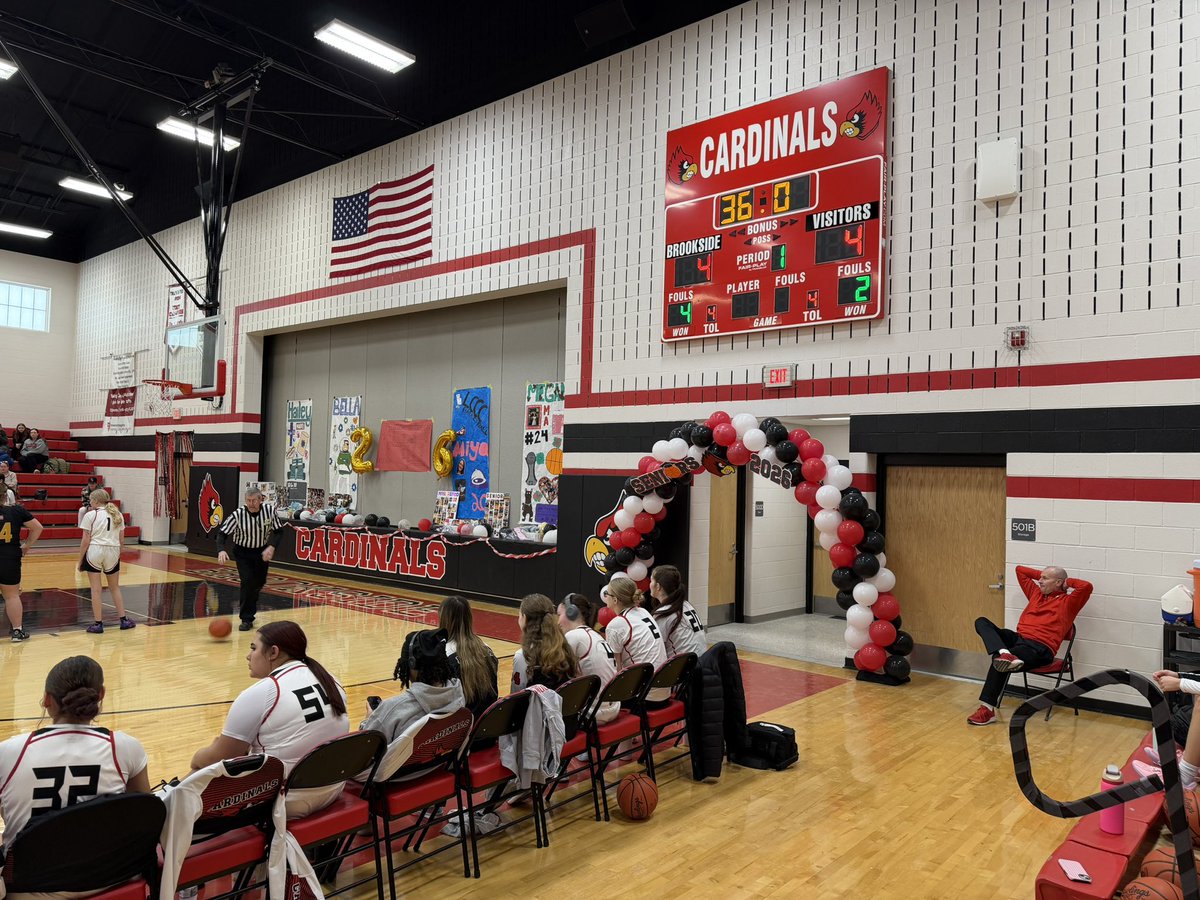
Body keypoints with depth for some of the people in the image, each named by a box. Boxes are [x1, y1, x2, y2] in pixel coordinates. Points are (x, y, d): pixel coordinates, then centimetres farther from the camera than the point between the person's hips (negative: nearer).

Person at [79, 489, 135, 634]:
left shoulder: (90, 515, -5)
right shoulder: (117, 515, 8)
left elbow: (86, 541, -7)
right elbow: (121, 539, 8)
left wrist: (80, 560, 0)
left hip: (94, 551, -4)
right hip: (113, 552, 4)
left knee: (96, 589, 2)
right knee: (115, 588, 16)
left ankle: (98, 624, 5)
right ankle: (124, 620, 17)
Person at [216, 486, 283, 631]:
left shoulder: (270, 510, -18)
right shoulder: (238, 515, -23)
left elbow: (278, 531, -8)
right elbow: (222, 533, -19)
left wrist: (272, 546, -25)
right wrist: (221, 550, -38)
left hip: (262, 551, 3)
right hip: (243, 552, -3)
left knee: (259, 582, 12)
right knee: (247, 581, -17)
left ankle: (249, 608, 44)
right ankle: (247, 619, -6)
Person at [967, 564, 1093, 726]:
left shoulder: (1067, 602, 6)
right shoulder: (1036, 593, 25)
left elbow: (1086, 586, -12)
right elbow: (1020, 570, 36)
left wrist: (1067, 582, 5)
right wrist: (1042, 574, 28)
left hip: (1040, 647, -8)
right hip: (1018, 638, 8)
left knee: (1000, 662, -33)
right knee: (982, 622, -13)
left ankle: (988, 709, -28)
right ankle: (1005, 654, -41)